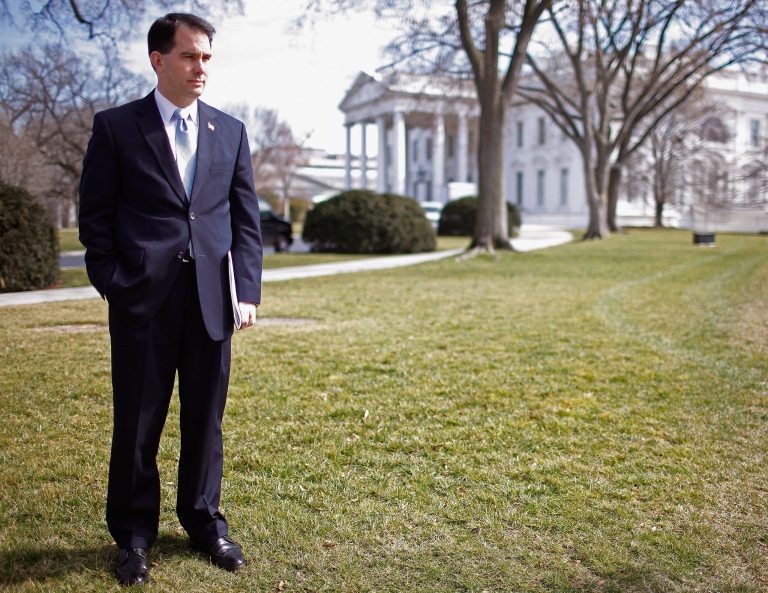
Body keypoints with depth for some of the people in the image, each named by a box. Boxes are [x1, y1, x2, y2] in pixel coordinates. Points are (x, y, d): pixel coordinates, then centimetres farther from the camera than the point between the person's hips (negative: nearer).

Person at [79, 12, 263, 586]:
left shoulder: (231, 131, 10)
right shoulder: (116, 127, 3)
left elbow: (246, 220, 9)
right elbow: (95, 216, 2)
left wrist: (248, 292, 0)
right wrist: (113, 285, -7)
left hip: (212, 301, 3)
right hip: (143, 302, -2)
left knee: (205, 420, 11)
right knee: (137, 424, 6)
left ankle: (204, 522, 28)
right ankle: (134, 535, 23)